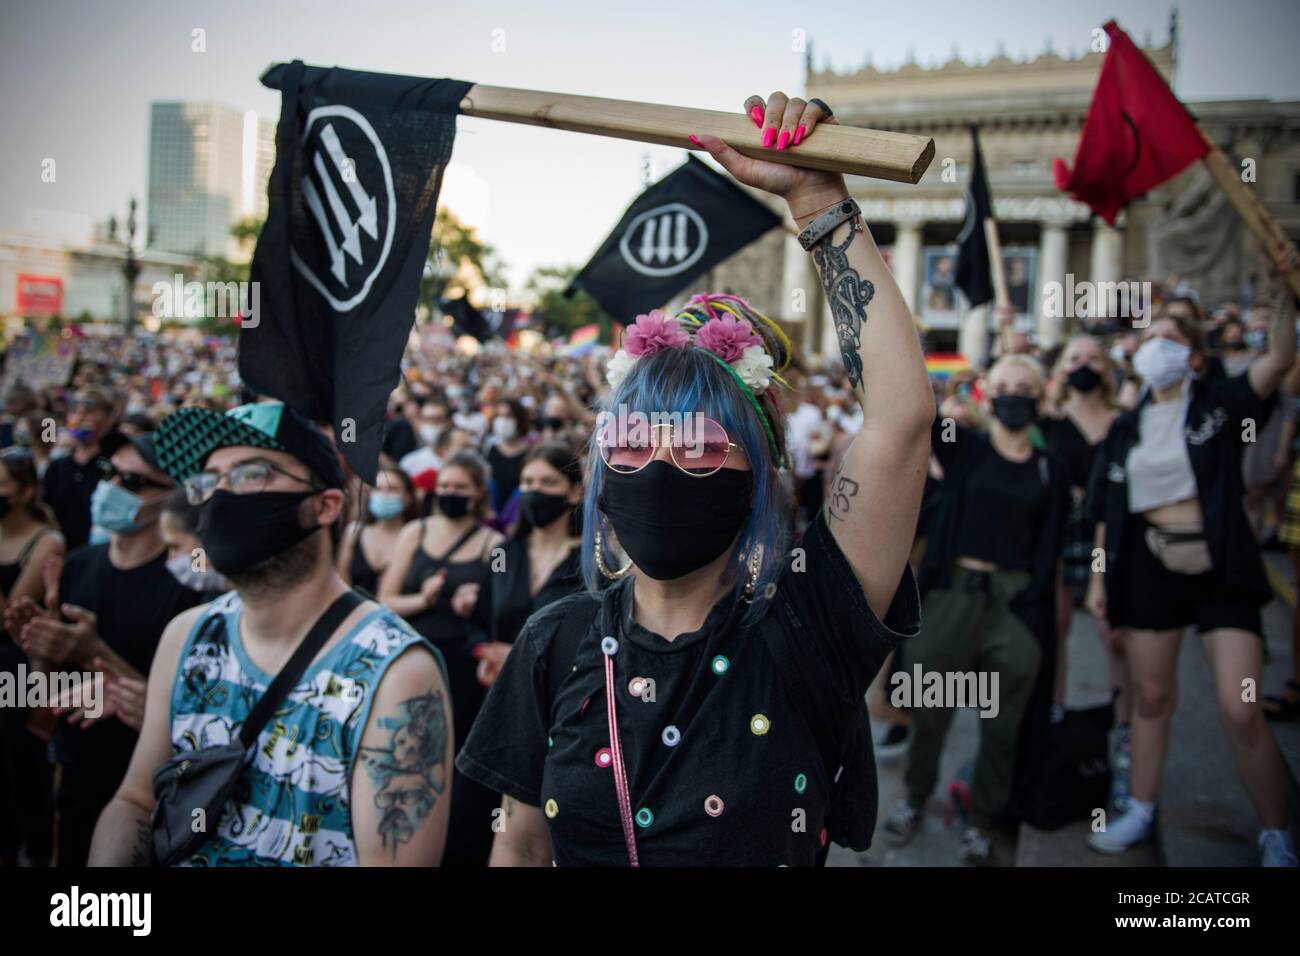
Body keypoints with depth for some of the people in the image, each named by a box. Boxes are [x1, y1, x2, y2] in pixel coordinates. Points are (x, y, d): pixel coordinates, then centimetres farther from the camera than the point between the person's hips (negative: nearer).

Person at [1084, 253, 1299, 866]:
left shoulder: (1220, 403, 0)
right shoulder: (1126, 429, 9)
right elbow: (1106, 511, 10)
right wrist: (1099, 577, 5)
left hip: (1218, 566, -3)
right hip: (1149, 567, 4)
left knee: (1241, 712, -8)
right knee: (1150, 698, 12)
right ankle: (1141, 811, 29)